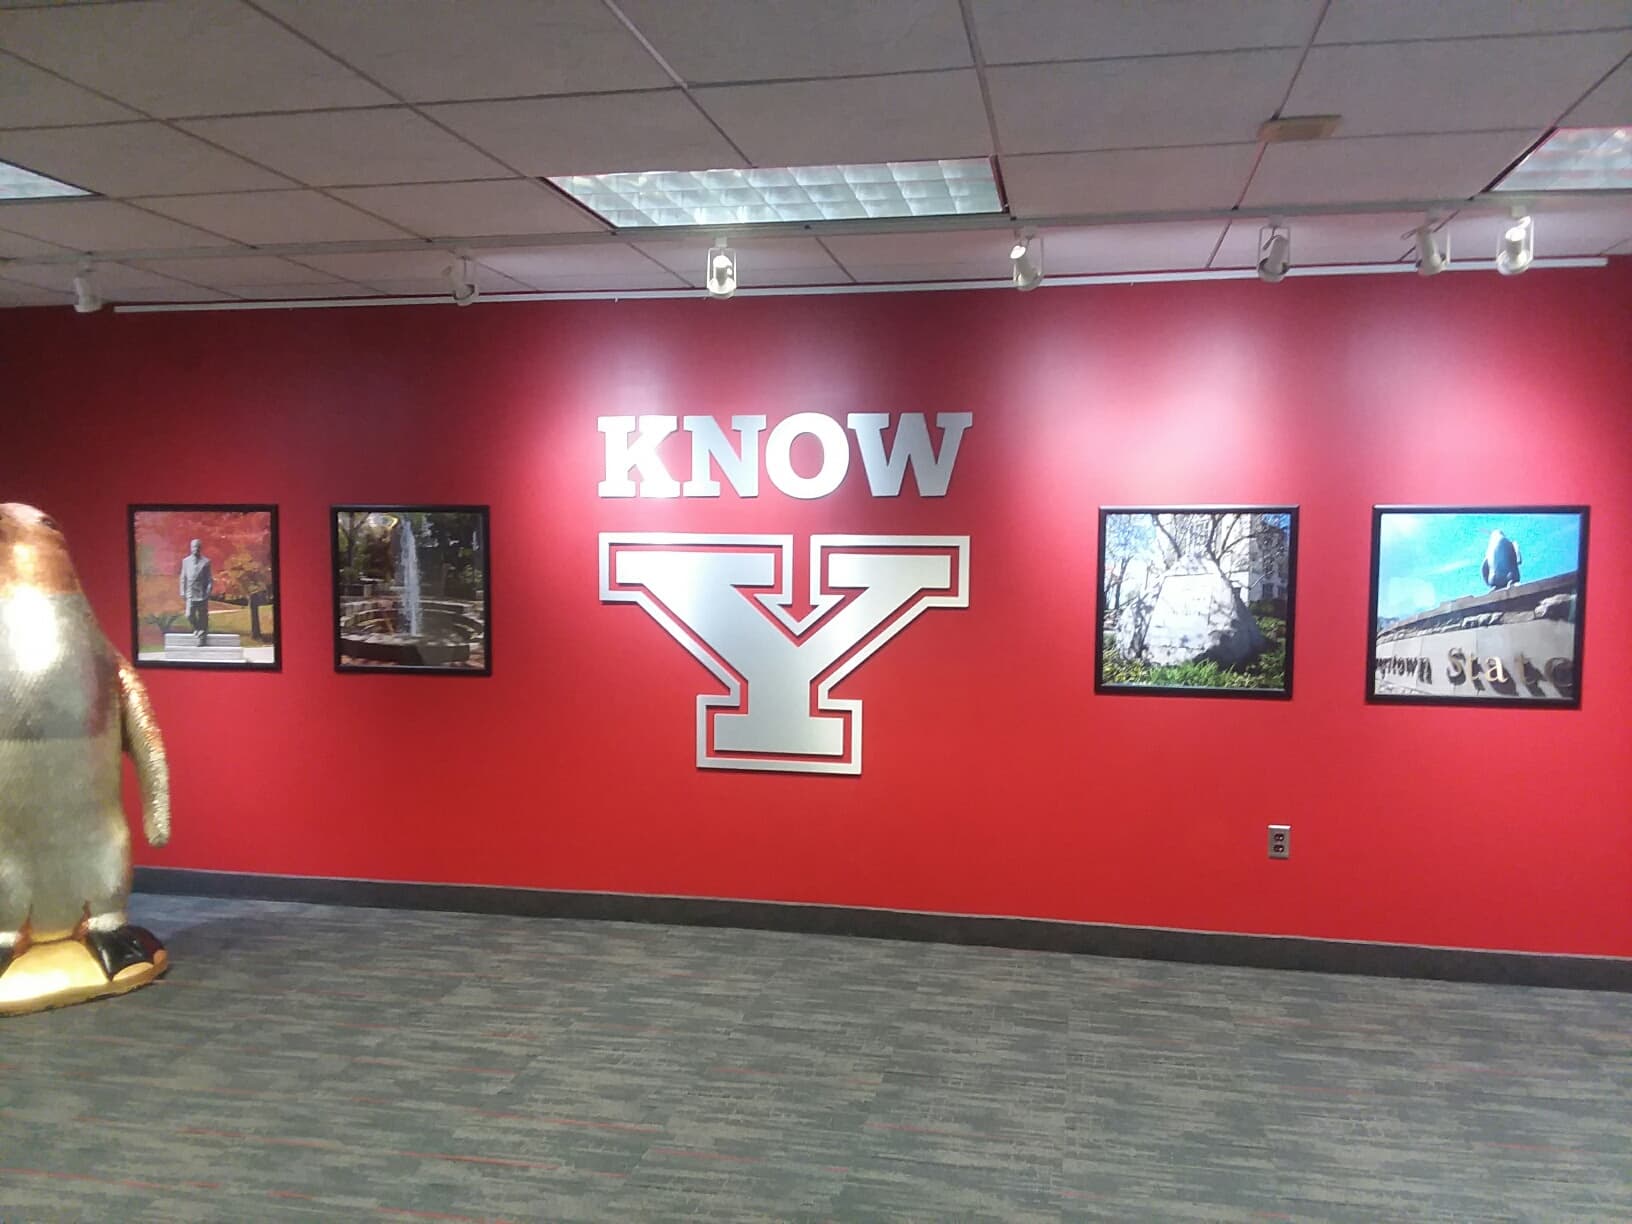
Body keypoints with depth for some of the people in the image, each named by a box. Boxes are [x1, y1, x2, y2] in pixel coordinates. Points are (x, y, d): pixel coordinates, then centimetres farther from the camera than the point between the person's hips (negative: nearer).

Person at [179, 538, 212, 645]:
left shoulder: (206, 562, 0)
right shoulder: (186, 561, 7)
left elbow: (210, 579, 1)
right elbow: (183, 578, 10)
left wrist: (208, 592, -8)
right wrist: (183, 593, 6)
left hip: (202, 595, -1)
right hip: (190, 594, 1)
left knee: (203, 617, 2)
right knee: (189, 615, -7)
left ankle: (202, 636, 12)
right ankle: (197, 629, 20)